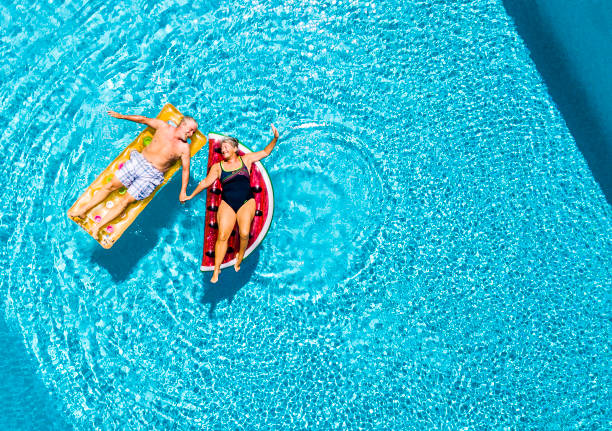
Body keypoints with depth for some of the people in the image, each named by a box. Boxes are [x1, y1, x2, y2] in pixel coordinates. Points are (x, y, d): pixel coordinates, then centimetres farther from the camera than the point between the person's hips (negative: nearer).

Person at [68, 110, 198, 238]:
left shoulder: (184, 148, -1)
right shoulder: (164, 126, 5)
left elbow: (186, 169, -1)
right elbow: (143, 119, 15)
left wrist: (183, 192, -8)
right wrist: (122, 116, 16)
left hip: (151, 176, -3)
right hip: (138, 160, 3)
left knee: (125, 201, -9)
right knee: (111, 185, -1)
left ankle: (97, 227, -7)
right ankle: (83, 210, 10)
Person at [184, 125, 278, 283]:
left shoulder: (246, 159, 13)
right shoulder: (218, 166, 14)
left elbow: (265, 152, 16)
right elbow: (206, 182, 17)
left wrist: (275, 139, 3)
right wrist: (191, 196, 16)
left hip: (246, 202, -1)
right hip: (227, 203, 1)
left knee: (244, 233, -21)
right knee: (222, 236, -14)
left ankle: (240, 257, 7)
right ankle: (216, 270, -6)